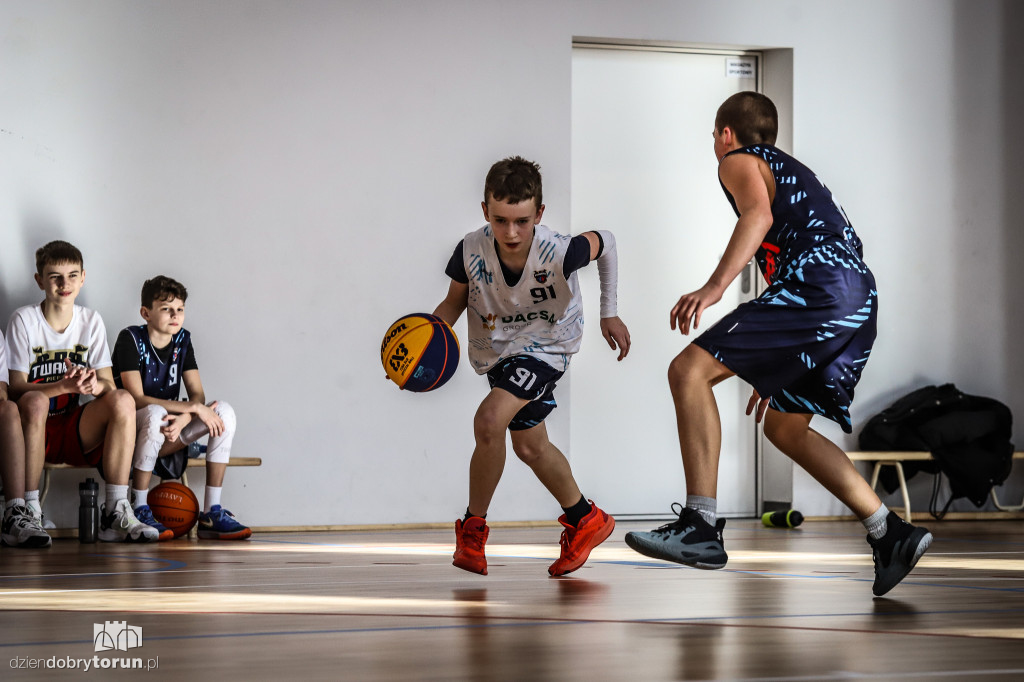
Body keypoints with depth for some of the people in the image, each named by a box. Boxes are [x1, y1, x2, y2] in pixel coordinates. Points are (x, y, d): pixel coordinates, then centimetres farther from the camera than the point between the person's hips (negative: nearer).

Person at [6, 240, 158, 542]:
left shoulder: (91, 321, 5)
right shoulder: (24, 320, -7)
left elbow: (109, 386, 0)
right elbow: (16, 386, -13)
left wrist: (96, 386, -26)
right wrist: (64, 385, -30)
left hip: (77, 433, 4)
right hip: (36, 429, -4)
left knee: (123, 401, -23)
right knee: (35, 401, -37)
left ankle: (115, 512, -24)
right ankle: (29, 512, -28)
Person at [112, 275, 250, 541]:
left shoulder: (182, 340, 5)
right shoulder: (130, 339, -14)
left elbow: (197, 394, -1)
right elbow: (137, 399, -24)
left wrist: (184, 419, -26)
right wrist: (194, 408, -27)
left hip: (165, 437, 6)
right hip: (129, 433, -6)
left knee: (224, 412, -14)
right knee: (156, 413, -39)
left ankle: (211, 513, -15)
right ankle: (139, 511, -27)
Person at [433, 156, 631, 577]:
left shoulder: (558, 253, -35)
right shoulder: (472, 251, -29)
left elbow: (605, 242, -12)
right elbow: (456, 301, -8)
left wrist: (609, 313, -3)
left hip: (546, 346, -5)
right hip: (498, 349, 5)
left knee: (490, 420, -25)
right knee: (530, 445, 20)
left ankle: (473, 526, -3)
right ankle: (584, 520, 44)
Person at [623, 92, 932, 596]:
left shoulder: (738, 161, 11)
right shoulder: (792, 172, 37)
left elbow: (759, 215, -12)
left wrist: (714, 287, -25)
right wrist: (775, 371, 44)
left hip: (818, 288, -9)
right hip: (861, 298, 9)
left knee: (690, 370, -11)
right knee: (784, 427, 21)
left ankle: (701, 526, -22)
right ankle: (891, 535, 15)